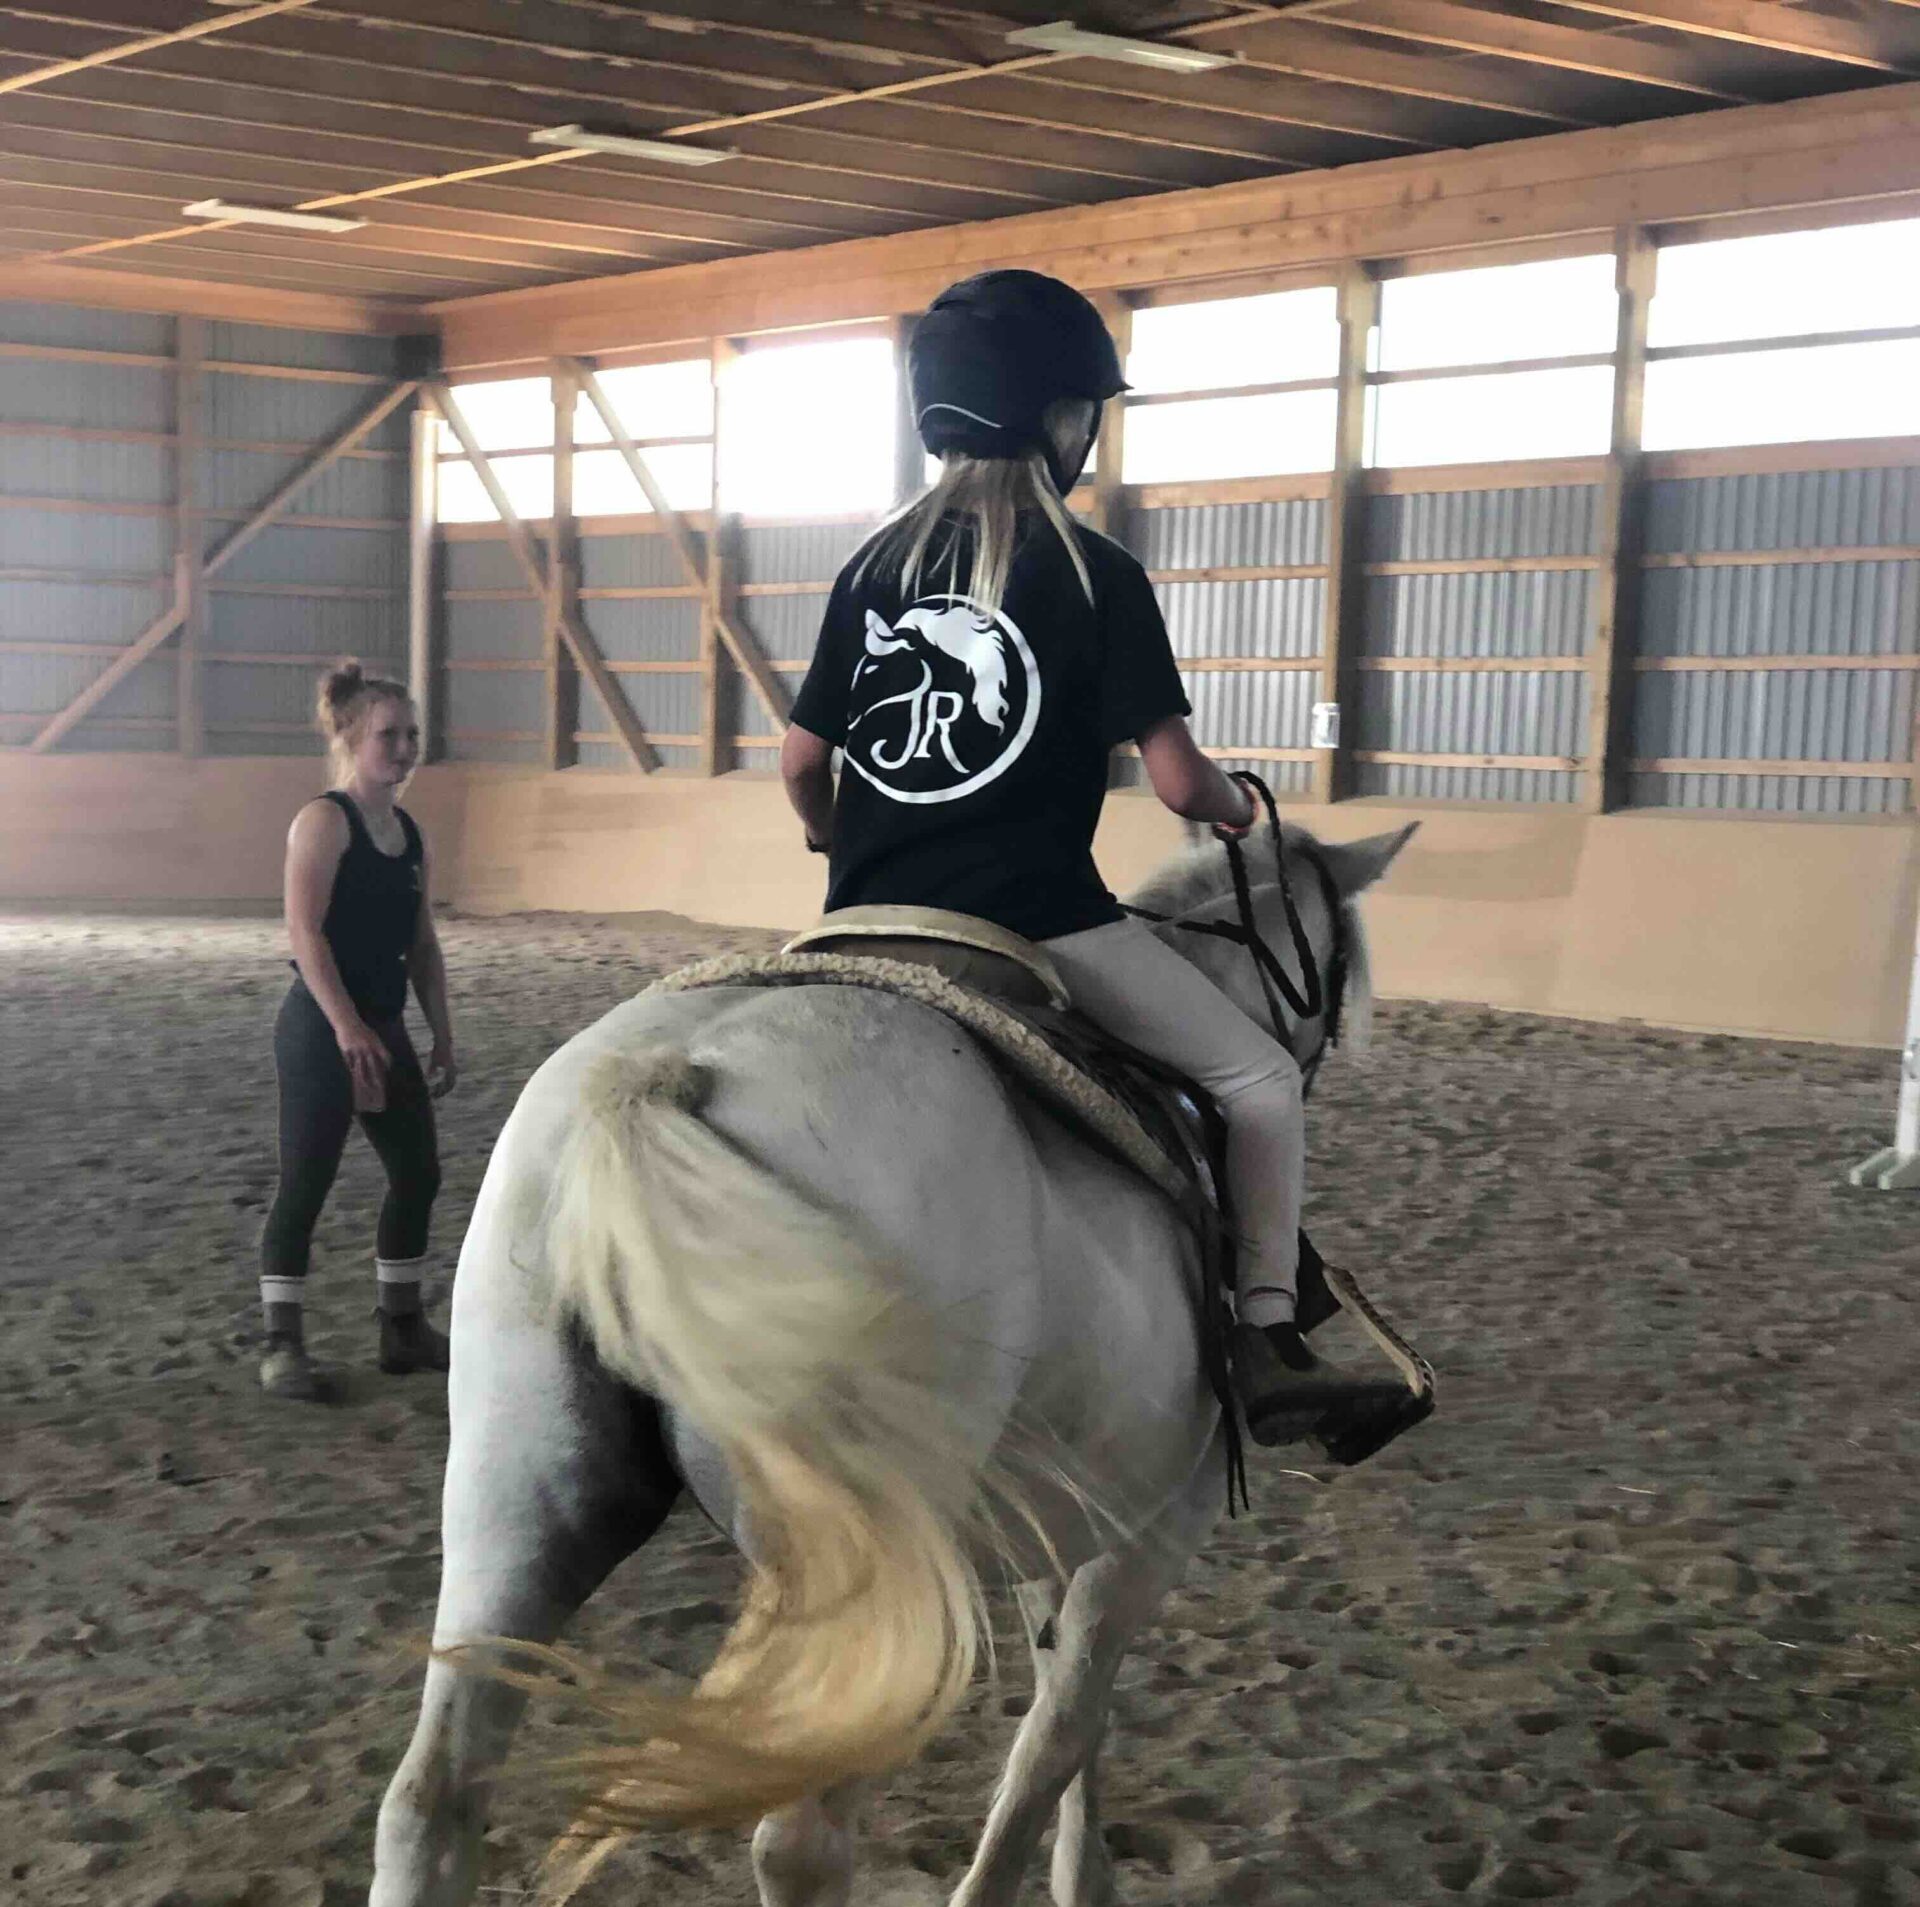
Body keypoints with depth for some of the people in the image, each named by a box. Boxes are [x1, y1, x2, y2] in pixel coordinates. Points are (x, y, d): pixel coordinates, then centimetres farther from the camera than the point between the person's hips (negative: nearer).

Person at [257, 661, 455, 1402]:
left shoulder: (409, 832, 12)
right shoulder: (324, 820, -11)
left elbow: (423, 943, 17)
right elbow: (305, 932, -19)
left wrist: (443, 1037, 14)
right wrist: (346, 1028, -26)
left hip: (386, 1027, 8)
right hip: (321, 1029, -8)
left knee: (418, 1173, 11)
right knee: (304, 1185, -4)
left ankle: (402, 1326, 24)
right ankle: (282, 1344, 5)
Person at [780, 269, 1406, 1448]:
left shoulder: (878, 564, 9)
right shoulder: (1096, 574, -5)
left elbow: (802, 761, 12)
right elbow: (1178, 782, -10)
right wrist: (1239, 810, 12)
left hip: (868, 933, 5)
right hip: (1036, 928, -5)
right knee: (1262, 1081, 7)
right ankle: (1270, 1338, -1)